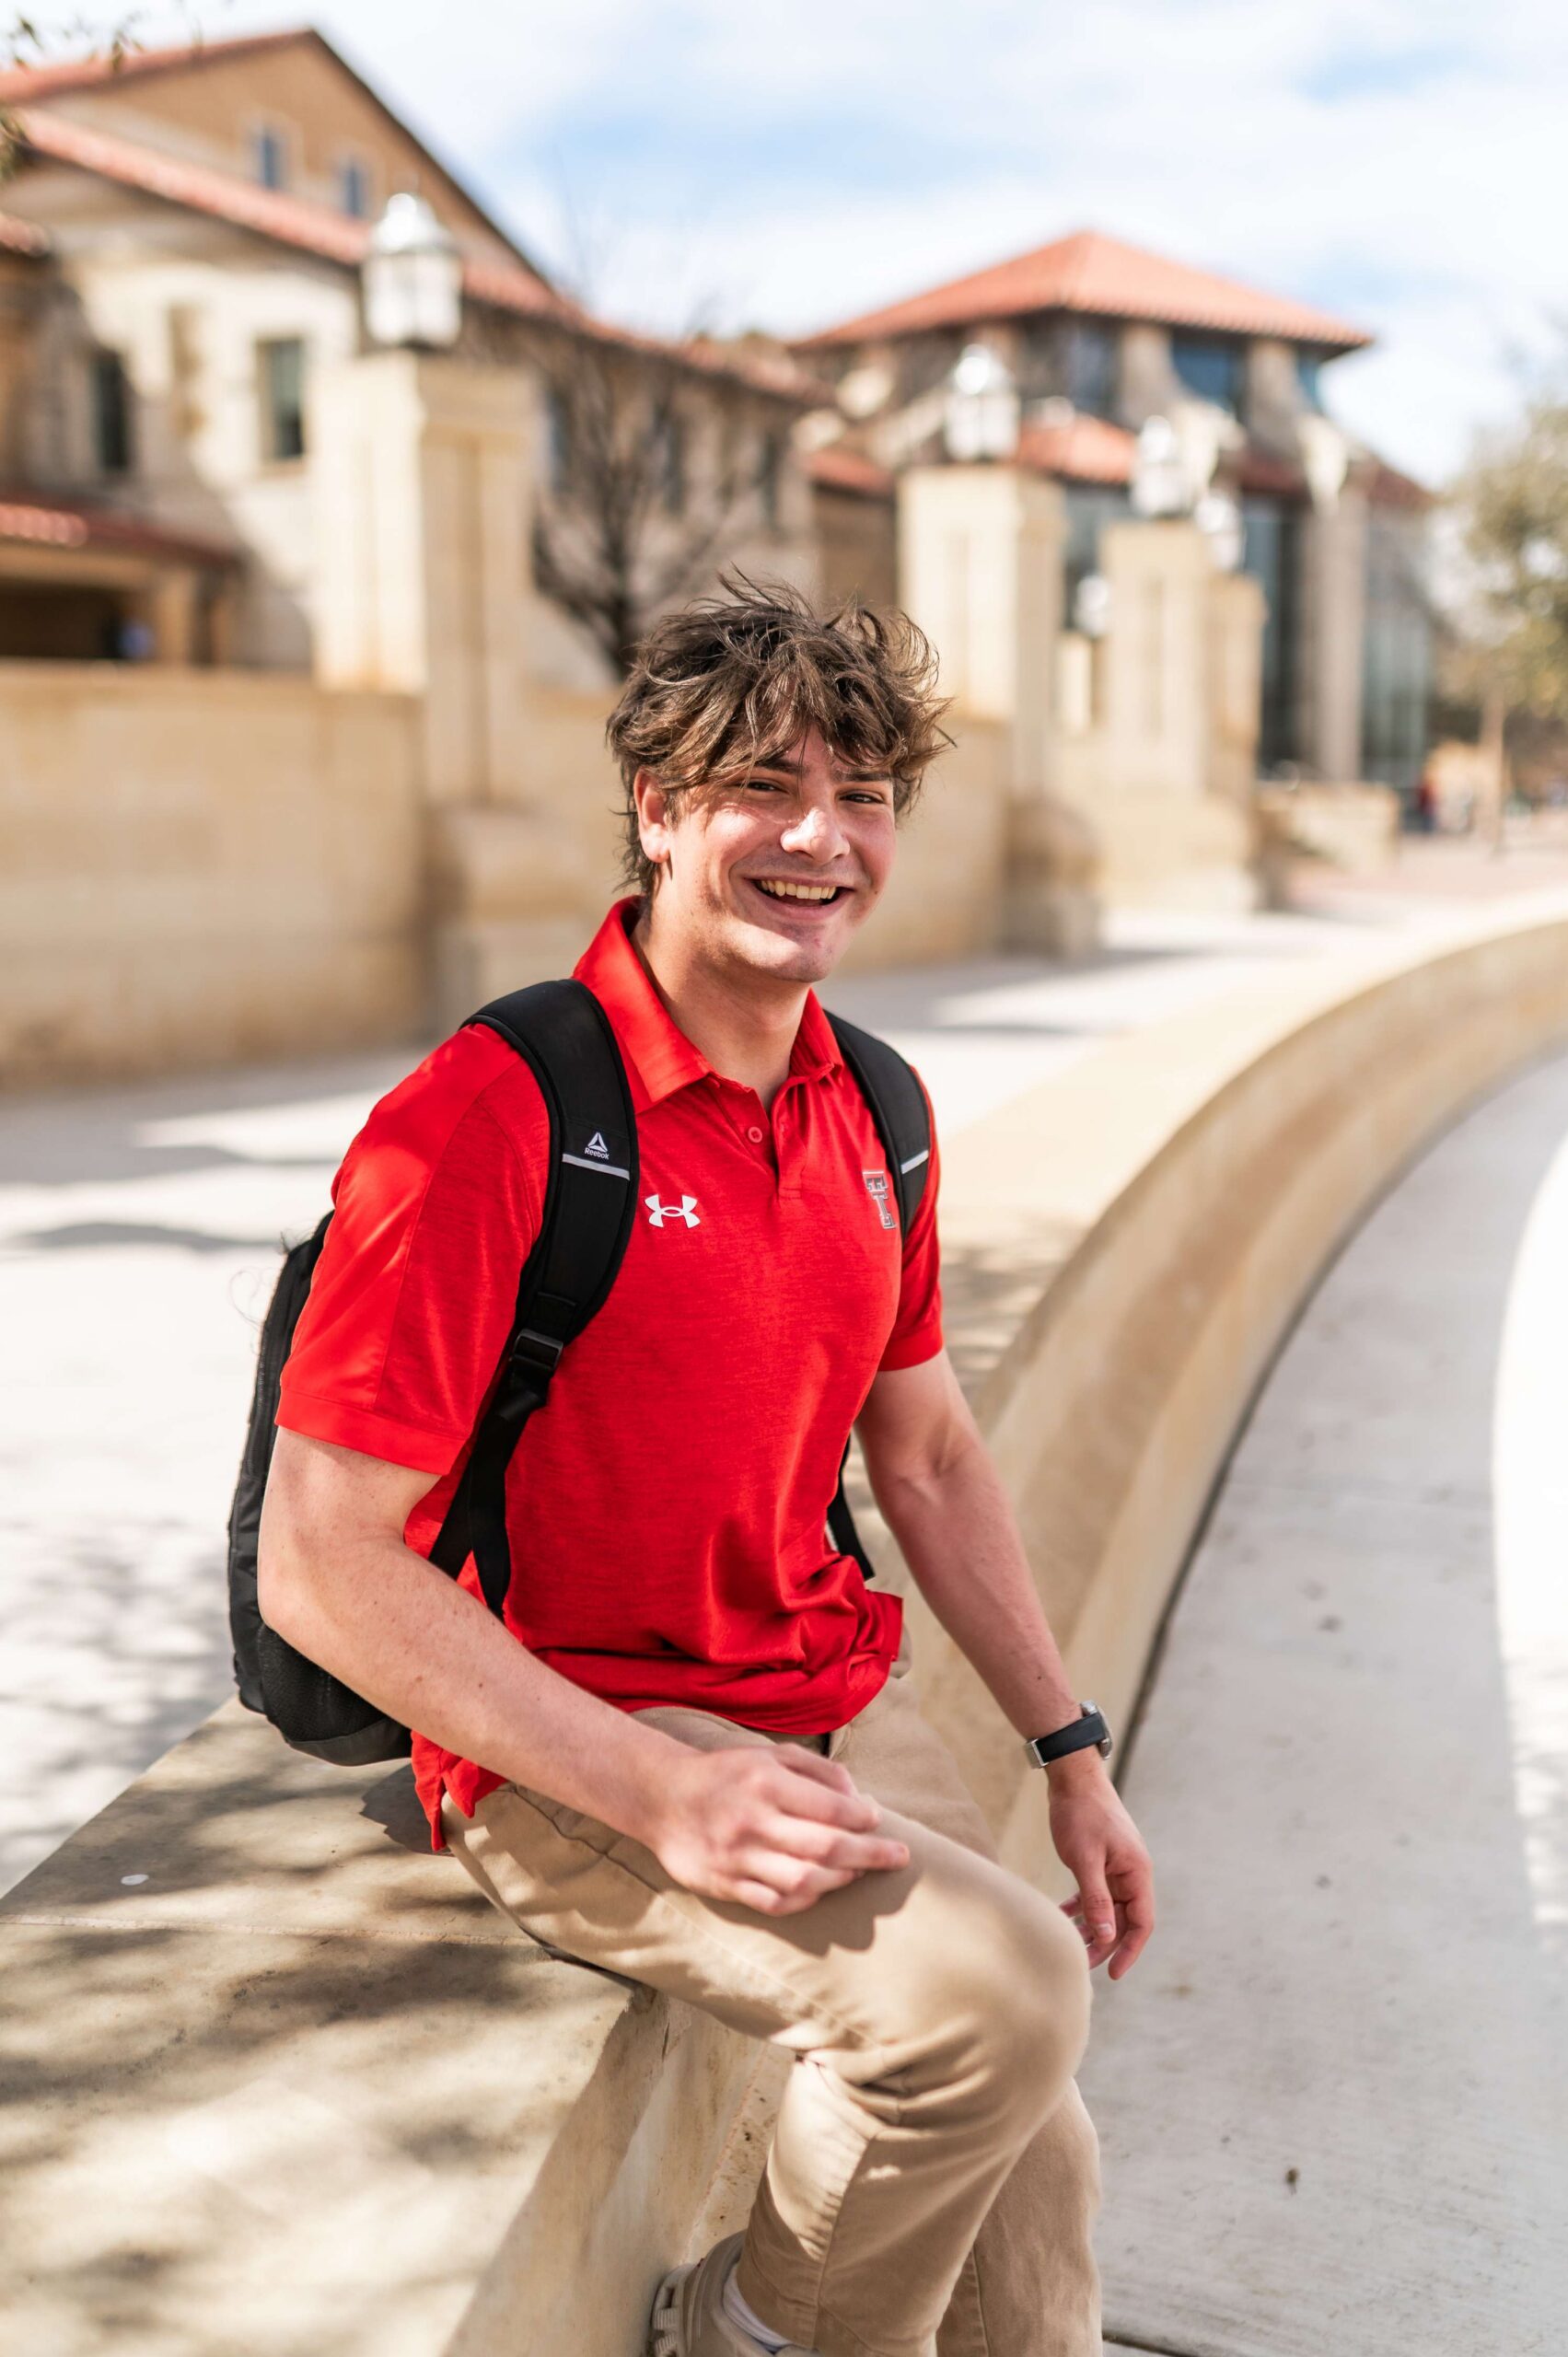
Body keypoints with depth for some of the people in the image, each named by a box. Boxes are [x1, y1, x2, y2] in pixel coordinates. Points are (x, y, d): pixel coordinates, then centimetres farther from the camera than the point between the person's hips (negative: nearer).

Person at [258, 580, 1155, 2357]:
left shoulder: (873, 1116, 4)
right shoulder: (487, 1118, -20)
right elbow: (321, 1566, -20)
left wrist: (1073, 1755, 11)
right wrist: (656, 1787, -25)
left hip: (835, 1699, 7)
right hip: (562, 1747, -7)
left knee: (1030, 2176, 6)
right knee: (993, 1989, -25)